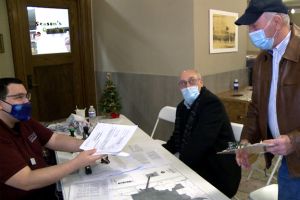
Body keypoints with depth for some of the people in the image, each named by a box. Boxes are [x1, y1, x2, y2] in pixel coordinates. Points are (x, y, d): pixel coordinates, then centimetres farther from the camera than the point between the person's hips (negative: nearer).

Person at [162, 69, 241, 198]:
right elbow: (177, 138, 10)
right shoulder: (183, 106, 7)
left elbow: (200, 143, -28)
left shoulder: (212, 103, -20)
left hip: (218, 172, -7)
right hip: (197, 166, 7)